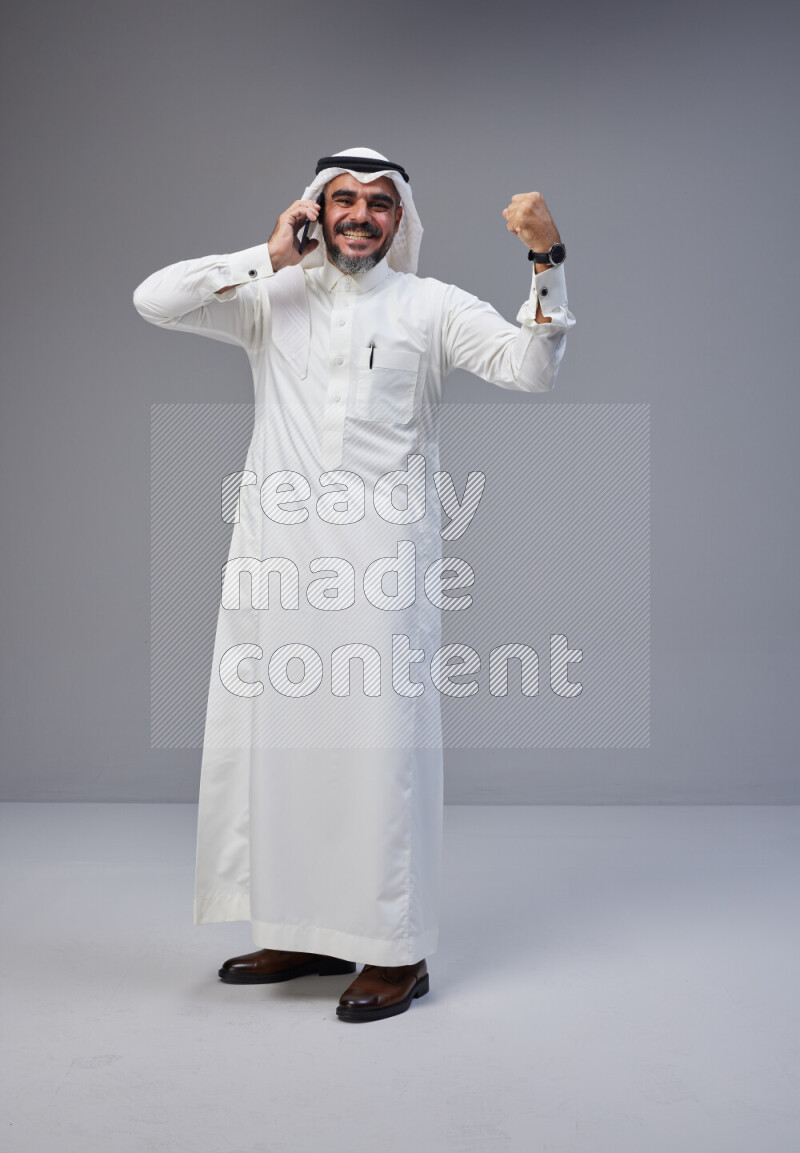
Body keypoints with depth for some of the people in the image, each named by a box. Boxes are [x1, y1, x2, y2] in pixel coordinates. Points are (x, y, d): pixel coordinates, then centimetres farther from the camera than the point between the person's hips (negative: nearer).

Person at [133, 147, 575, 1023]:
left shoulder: (430, 306, 7)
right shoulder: (274, 299, 13)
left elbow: (530, 368, -4)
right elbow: (153, 300, 3)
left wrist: (547, 262, -16)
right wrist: (269, 258, 1)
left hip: (381, 555, -3)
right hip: (275, 554, 4)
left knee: (380, 742, -5)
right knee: (270, 736, 8)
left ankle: (397, 950, 7)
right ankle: (304, 930, 24)